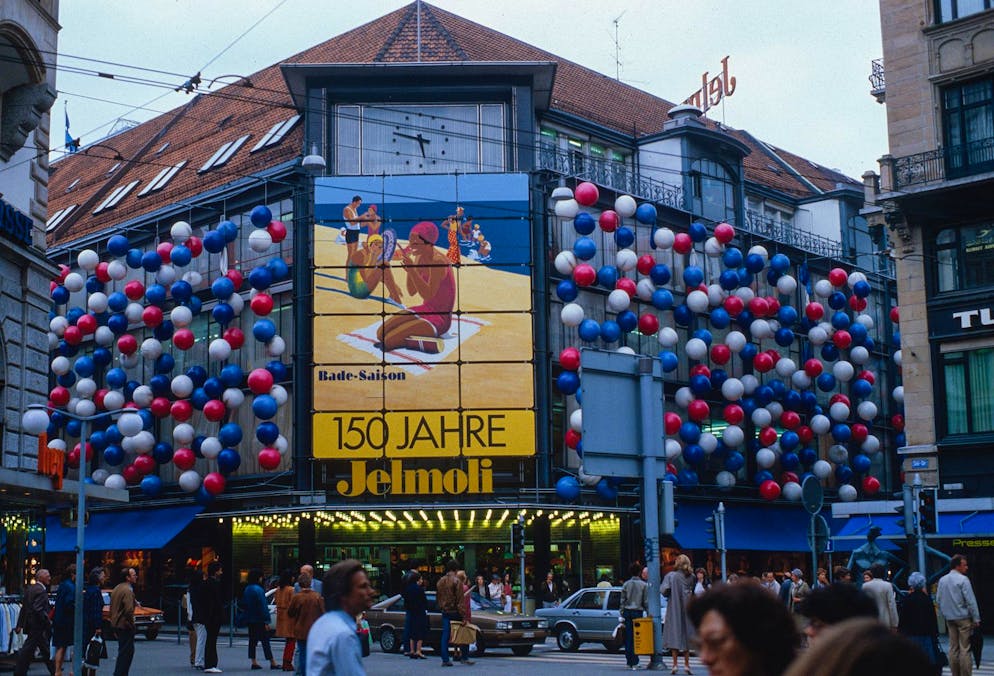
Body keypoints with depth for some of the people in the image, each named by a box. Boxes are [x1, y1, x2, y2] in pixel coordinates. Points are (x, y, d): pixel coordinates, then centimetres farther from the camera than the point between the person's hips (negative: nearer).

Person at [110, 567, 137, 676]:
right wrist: (132, 624, -12)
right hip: (125, 626, -10)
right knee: (126, 652, -4)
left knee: (123, 651, 18)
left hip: (116, 625, 10)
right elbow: (129, 610, -25)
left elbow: (112, 609, 19)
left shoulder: (116, 589, 13)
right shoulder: (128, 590, -17)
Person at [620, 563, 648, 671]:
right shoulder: (644, 585, -2)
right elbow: (646, 601, -1)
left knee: (628, 638, 5)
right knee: (636, 638, -2)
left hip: (627, 612, 2)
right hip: (638, 612, -2)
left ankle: (629, 661, 6)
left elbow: (622, 600, 6)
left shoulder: (626, 584, 5)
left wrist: (622, 613, 12)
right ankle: (634, 662, -7)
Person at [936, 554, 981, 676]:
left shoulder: (942, 580, 7)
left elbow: (938, 599, 12)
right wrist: (976, 619, -8)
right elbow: (971, 601, -13)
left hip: (949, 618, 6)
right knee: (965, 649, -4)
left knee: (953, 648, 10)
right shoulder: (963, 580, -13)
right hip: (963, 617, -6)